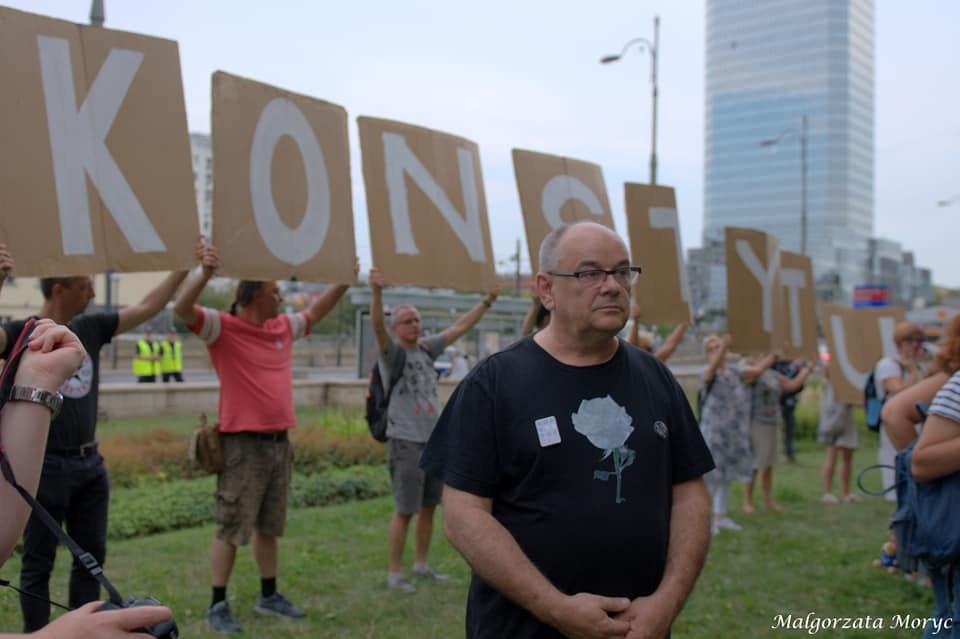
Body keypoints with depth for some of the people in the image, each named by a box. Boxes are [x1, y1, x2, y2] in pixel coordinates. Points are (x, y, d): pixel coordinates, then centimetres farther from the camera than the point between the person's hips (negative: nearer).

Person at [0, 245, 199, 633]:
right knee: (38, 564, 5)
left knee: (91, 557, 14)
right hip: (45, 467, -6)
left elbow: (146, 307, 11)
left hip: (90, 464, 6)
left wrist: (183, 268, 7)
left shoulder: (91, 329, 7)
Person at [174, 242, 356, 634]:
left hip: (280, 441, 7)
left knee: (269, 527, 16)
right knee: (231, 529, 0)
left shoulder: (284, 328, 13)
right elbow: (182, 310, -23)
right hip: (244, 444, -7)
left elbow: (315, 312, 28)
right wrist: (205, 274, -38)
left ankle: (268, 596, 28)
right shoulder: (223, 328, -8)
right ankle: (217, 606, 10)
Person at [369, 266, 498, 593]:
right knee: (404, 510, -4)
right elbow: (376, 325, -24)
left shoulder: (426, 348, 12)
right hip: (405, 440, -7)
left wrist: (487, 301, 16)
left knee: (428, 507, 13)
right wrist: (377, 292, -40)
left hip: (435, 439, 7)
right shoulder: (391, 352, -5)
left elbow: (459, 327, 17)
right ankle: (394, 572, 7)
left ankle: (421, 564, 26)